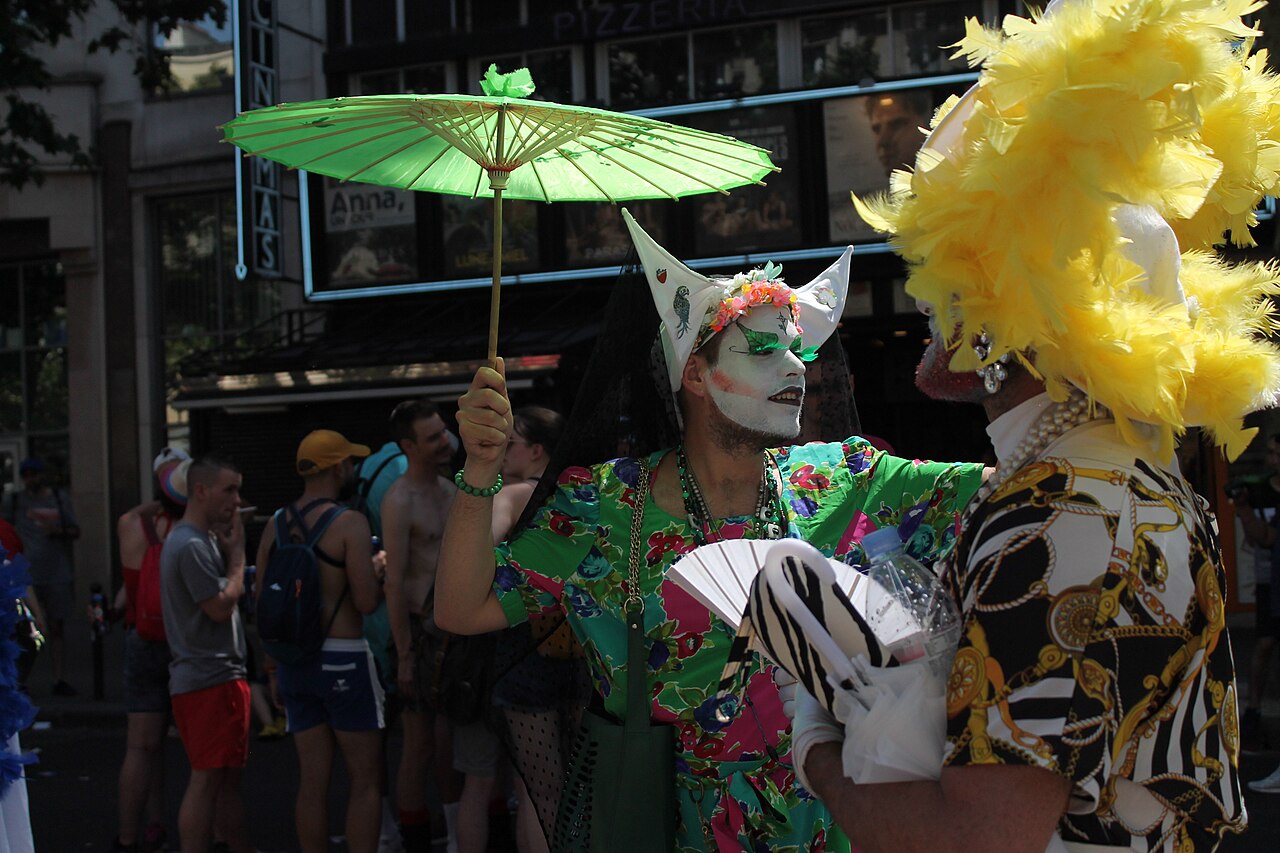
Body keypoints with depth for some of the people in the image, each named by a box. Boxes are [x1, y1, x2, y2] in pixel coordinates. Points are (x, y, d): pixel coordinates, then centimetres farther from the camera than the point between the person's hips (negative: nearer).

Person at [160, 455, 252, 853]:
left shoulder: (203, 540, 16)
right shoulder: (192, 545, -16)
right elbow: (221, 606, -19)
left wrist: (228, 549, 7)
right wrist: (237, 552, -9)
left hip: (217, 675, 10)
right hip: (210, 678, -10)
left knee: (227, 777, 15)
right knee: (208, 778, -7)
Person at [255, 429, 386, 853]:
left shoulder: (276, 525, 9)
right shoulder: (350, 522, -11)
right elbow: (366, 601, -17)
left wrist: (273, 666, 19)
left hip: (294, 660, 6)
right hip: (343, 660, -6)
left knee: (312, 780, 10)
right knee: (366, 781, 3)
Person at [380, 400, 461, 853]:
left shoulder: (449, 490, 12)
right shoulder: (400, 501, -13)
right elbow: (394, 583, -17)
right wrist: (404, 654, -20)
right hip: (420, 630, -7)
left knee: (451, 739, 16)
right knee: (420, 747, -1)